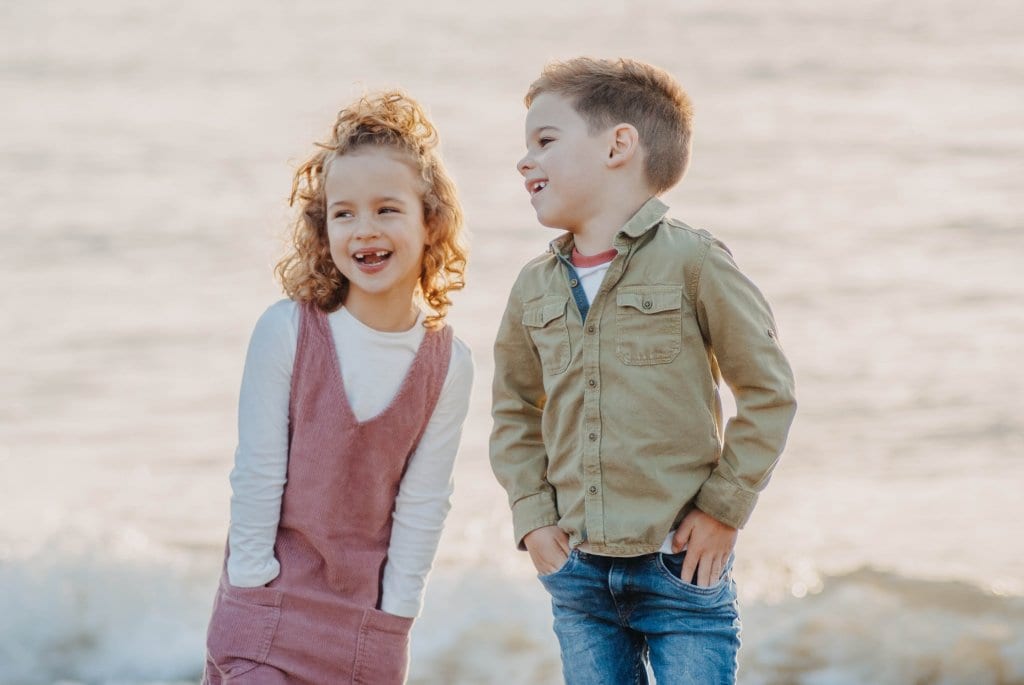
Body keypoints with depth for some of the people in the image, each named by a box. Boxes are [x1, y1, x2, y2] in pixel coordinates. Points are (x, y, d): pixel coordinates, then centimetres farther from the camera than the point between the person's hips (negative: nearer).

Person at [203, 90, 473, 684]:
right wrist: (252, 586, -9)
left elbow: (423, 501, -2)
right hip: (269, 611, -2)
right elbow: (257, 473, -9)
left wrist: (392, 618, -3)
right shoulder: (287, 330, -13)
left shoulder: (448, 363, -5)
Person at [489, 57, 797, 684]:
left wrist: (725, 509, -7)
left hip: (682, 564, -5)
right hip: (578, 572, 5)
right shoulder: (535, 287, 7)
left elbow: (768, 390, -6)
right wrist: (532, 515, 6)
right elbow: (515, 410, 18)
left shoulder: (692, 262, -9)